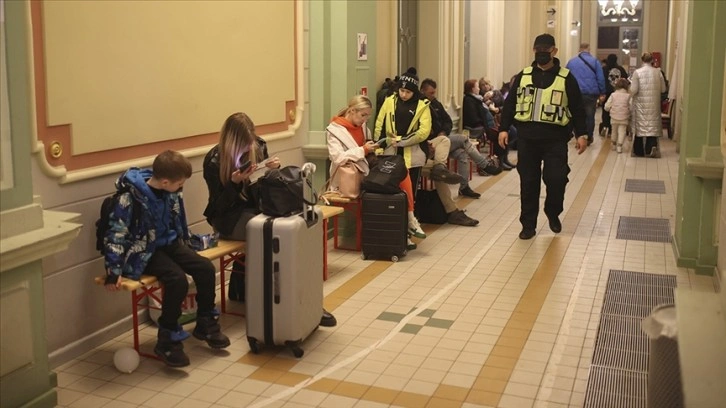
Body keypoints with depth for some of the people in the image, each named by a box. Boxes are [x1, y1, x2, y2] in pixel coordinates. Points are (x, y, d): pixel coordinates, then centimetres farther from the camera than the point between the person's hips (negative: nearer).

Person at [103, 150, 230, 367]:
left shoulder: (171, 192, -2)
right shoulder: (131, 197, -23)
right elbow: (116, 233, -22)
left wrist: (185, 249, 23)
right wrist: (114, 271, -25)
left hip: (169, 243, 7)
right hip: (144, 251, -7)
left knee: (205, 268, -10)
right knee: (177, 280, -28)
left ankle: (206, 324, 11)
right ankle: (167, 341, -12)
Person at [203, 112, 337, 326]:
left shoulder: (259, 146, 0)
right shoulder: (214, 160, -13)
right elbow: (220, 205, -13)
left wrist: (274, 170, -10)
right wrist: (234, 183, -30)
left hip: (257, 208, 5)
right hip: (230, 217, -5)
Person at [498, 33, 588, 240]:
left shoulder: (565, 77, 3)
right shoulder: (523, 76, 8)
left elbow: (577, 108, 5)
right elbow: (510, 104, 10)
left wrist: (581, 134, -1)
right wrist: (504, 128, 2)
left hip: (555, 139, -2)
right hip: (527, 138, 2)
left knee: (556, 179, -7)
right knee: (528, 182, 3)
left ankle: (553, 213, 23)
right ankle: (528, 224, 14)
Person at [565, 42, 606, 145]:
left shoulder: (571, 61, 7)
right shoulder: (594, 61, 1)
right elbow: (600, 78, -2)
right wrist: (602, 92, 4)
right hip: (591, 94, -1)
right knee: (590, 116, 9)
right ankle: (588, 138, 13)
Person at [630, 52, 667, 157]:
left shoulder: (637, 72, -9)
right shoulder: (658, 72, -2)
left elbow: (633, 90, -12)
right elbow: (663, 89, 4)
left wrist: (631, 92, 10)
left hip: (641, 103, -1)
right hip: (654, 104, 2)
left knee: (640, 125, 8)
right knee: (653, 125, 10)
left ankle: (639, 151, 13)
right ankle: (652, 145, -12)